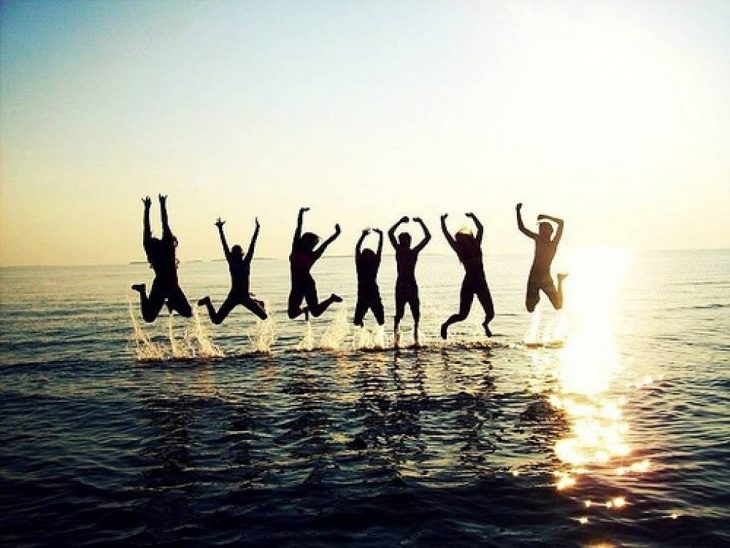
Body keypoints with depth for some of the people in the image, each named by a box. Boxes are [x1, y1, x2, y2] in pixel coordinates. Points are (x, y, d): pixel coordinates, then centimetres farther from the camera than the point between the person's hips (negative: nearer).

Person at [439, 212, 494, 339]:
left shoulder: (476, 246, 6)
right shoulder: (460, 250, 0)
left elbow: (480, 228, 6)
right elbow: (447, 235, -4)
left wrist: (472, 216, 5)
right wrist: (442, 221, -4)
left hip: (481, 283, 3)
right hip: (468, 284, -3)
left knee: (490, 313, 2)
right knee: (462, 315, -3)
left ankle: (485, 324, 38)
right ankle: (445, 325, 25)